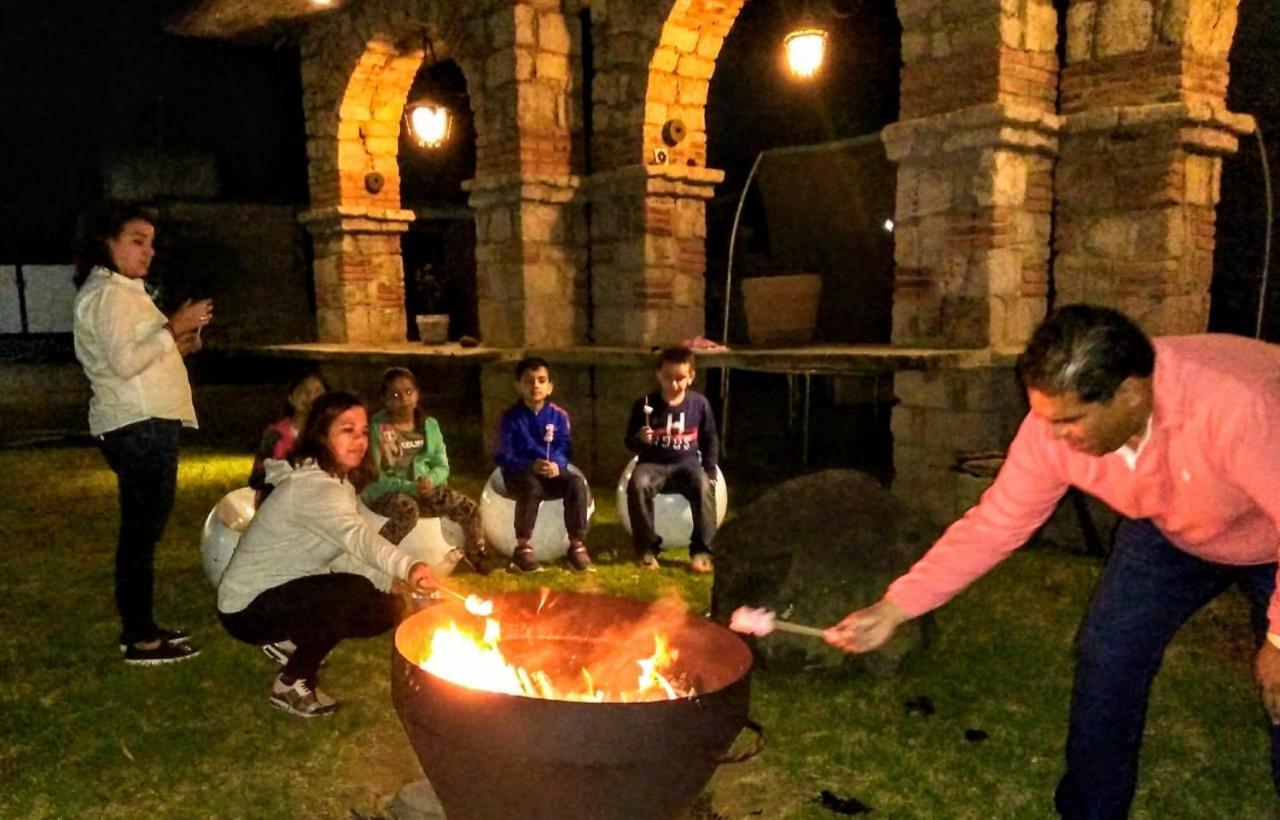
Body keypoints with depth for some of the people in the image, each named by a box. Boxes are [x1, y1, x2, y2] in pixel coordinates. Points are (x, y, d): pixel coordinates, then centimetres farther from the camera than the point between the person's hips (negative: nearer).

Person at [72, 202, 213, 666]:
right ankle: (140, 641, -2)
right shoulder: (108, 294, -12)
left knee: (142, 528, 14)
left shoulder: (121, 291, 21)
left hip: (144, 424, 11)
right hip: (139, 427, -11)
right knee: (142, 530, -7)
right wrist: (173, 328, -18)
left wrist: (177, 344, 11)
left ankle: (141, 627, 23)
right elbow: (124, 361, -22)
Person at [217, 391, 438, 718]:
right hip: (250, 607, -9)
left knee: (385, 604, 1)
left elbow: (350, 548, 5)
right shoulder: (315, 487, -28)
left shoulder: (334, 480, 6)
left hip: (281, 591, 9)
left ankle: (294, 640, 14)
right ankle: (291, 684, -9)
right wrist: (408, 568, -63)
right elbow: (358, 537, -47)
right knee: (357, 598, -28)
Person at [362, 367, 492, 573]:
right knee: (408, 508, -39)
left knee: (468, 508, -14)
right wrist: (409, 487, -25)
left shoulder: (429, 425, 7)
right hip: (386, 493, -5)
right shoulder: (377, 428, -8)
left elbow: (442, 466, 5)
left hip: (425, 489, 5)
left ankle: (478, 557, 8)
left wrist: (430, 480, -18)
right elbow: (374, 476, -13)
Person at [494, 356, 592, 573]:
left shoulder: (558, 415, 2)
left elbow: (565, 449, 0)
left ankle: (576, 546, -14)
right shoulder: (511, 416, -5)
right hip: (520, 473, -3)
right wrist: (531, 466, -26)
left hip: (552, 472, 3)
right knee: (532, 486, -36)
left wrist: (557, 465, -24)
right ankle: (522, 549, -23)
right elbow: (504, 457, -9)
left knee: (577, 483, -26)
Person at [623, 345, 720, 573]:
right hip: (653, 463, 0)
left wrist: (709, 471, -2)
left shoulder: (699, 403, -1)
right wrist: (640, 439, -23)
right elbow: (629, 442, 1)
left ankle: (701, 550, -18)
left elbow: (710, 440, 10)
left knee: (704, 486, -32)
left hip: (687, 463, 1)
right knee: (637, 484, -33)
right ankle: (647, 548, -16)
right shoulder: (644, 404, -5)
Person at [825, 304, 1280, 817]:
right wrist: (891, 610, -25)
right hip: (1173, 533, 4)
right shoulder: (1053, 427, -28)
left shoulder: (1236, 408, -45)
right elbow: (992, 526, -20)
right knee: (1107, 656, -3)